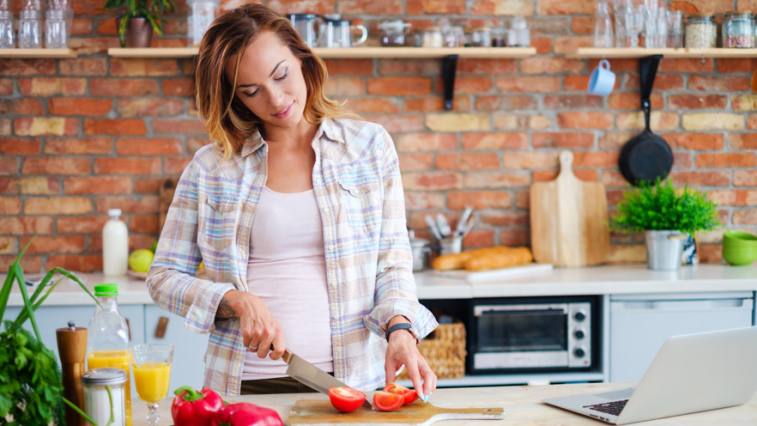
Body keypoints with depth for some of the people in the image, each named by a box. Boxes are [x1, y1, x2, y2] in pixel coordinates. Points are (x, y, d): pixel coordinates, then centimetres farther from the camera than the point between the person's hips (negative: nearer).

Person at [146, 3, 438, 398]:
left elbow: (392, 265, 4)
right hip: (244, 384, 0)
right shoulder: (210, 166, 4)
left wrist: (400, 330, -15)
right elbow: (164, 275, 6)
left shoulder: (369, 145, 5)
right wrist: (238, 301, -11)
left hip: (349, 378, 1)